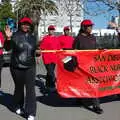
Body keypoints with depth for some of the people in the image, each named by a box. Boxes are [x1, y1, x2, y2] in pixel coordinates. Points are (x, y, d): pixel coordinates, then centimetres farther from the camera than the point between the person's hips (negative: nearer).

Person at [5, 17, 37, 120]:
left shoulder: (33, 37, 9)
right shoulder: (15, 36, -3)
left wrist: (38, 52, 4)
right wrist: (8, 38, -25)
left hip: (30, 67, 2)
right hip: (16, 67, -2)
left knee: (30, 89, -6)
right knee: (19, 88, 13)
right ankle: (18, 107, 37)